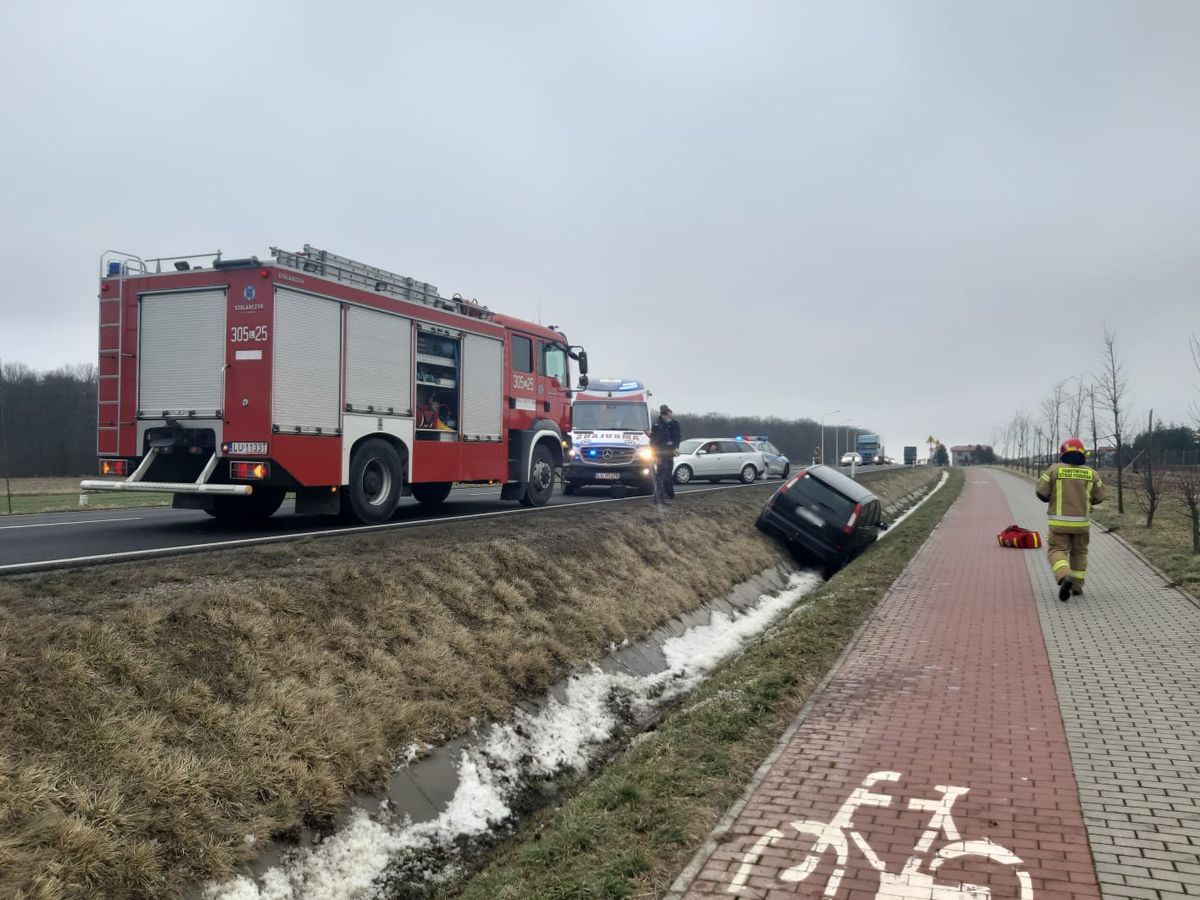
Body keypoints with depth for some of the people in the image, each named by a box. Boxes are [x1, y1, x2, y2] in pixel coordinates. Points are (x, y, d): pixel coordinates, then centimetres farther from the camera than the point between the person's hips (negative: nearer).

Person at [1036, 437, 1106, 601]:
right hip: (1081, 522, 3)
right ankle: (1077, 586, 21)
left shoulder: (1054, 469, -6)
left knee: (1057, 550, 0)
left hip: (1059, 521, -3)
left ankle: (1064, 576, -26)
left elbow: (1041, 492, -7)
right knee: (1079, 552, 17)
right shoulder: (1091, 473, 2)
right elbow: (1099, 497, 7)